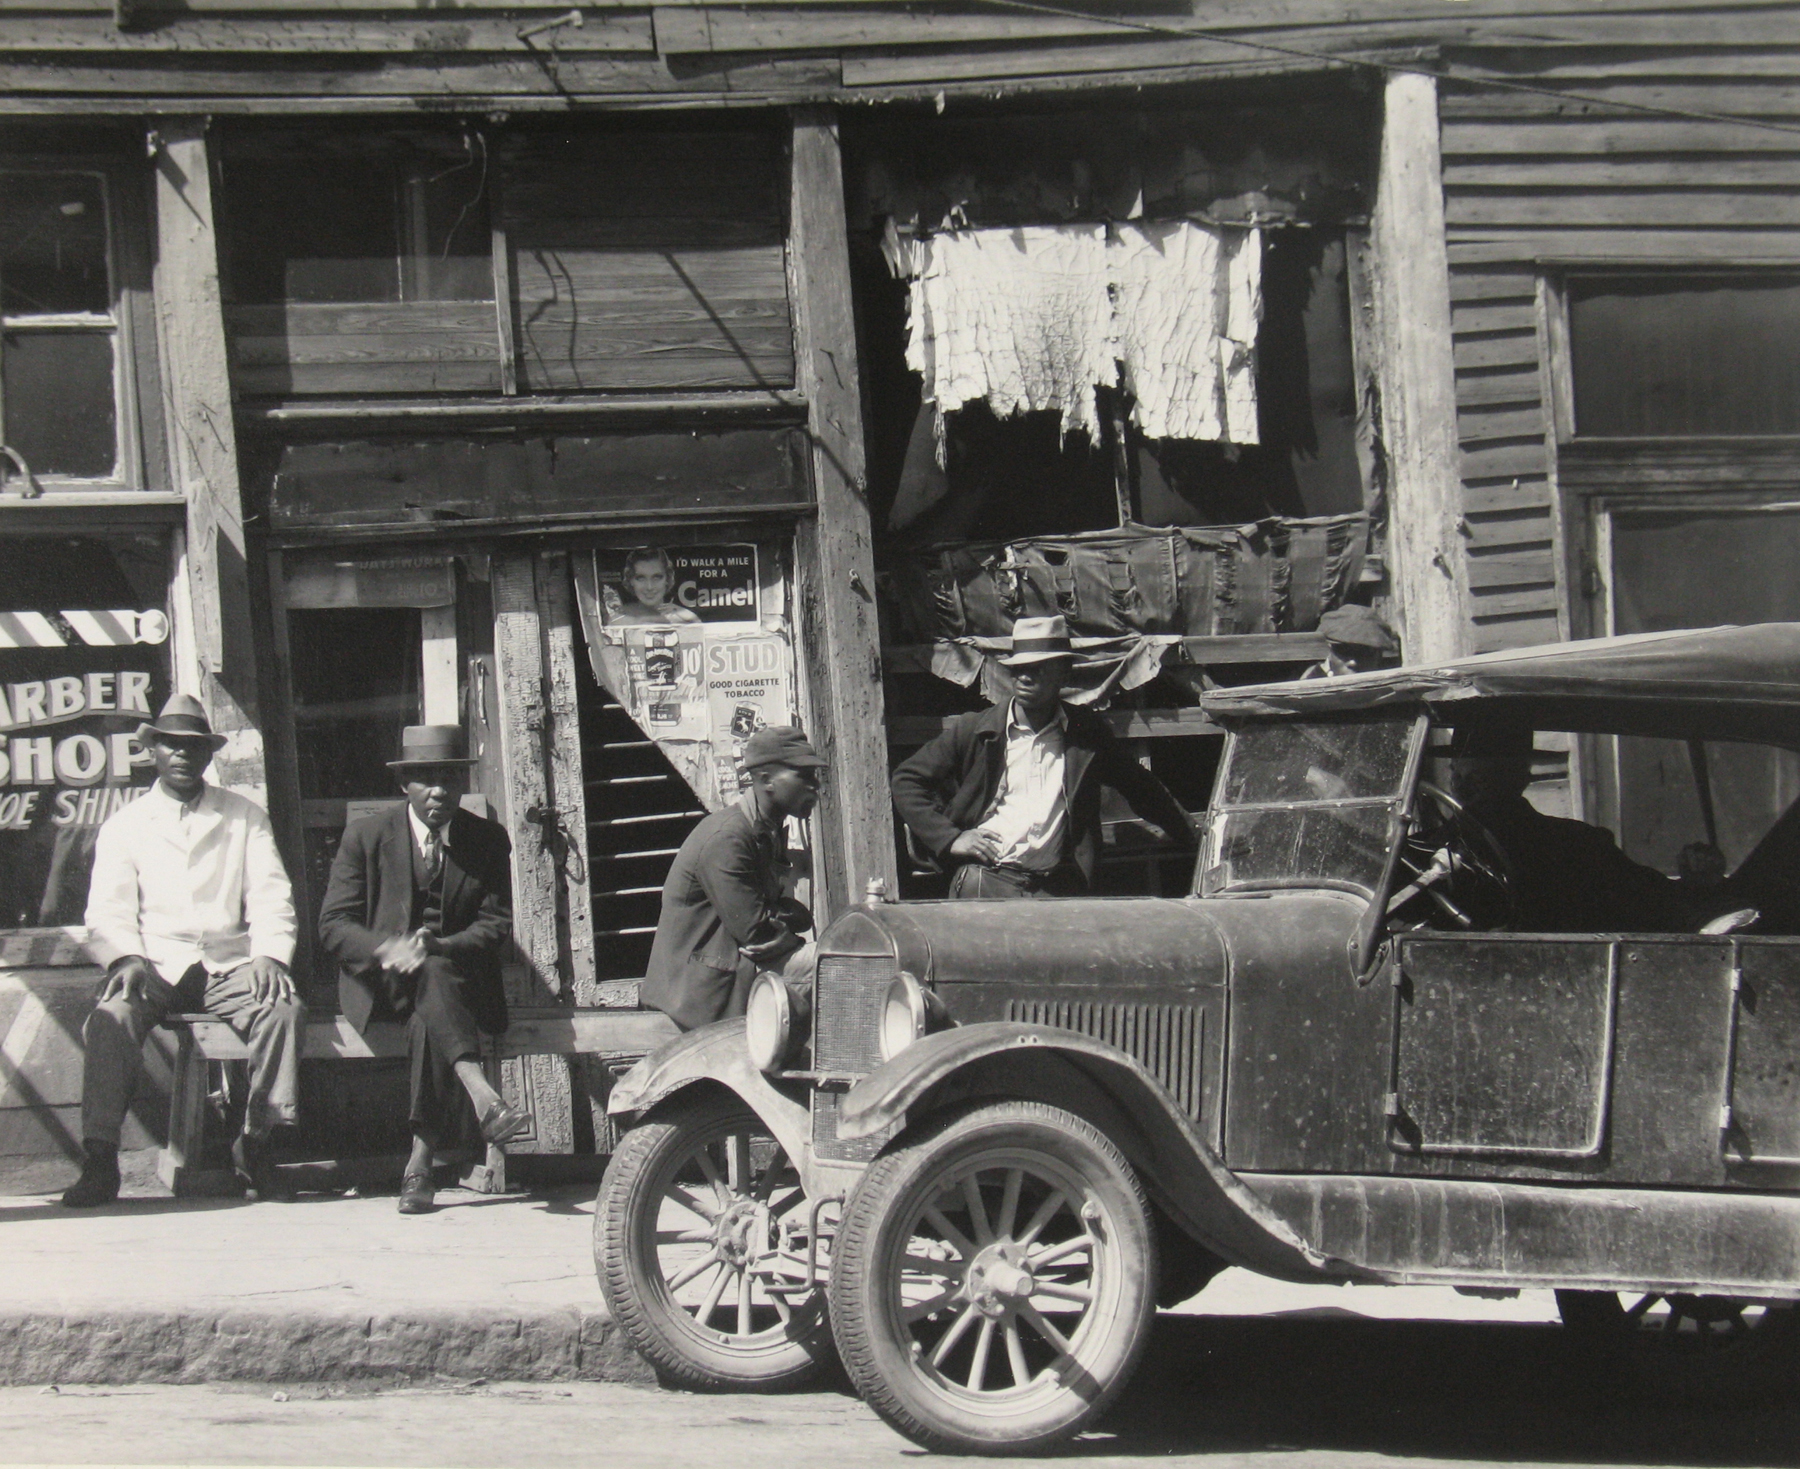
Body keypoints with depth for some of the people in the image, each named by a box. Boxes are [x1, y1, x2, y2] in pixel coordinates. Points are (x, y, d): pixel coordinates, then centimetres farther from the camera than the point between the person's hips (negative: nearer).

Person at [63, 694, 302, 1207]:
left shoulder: (246, 819, 16)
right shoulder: (123, 826, 14)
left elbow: (271, 900, 8)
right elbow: (108, 913, 4)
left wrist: (269, 955, -13)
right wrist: (128, 959, -17)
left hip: (228, 967, 1)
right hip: (153, 967, 0)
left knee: (285, 1008, -30)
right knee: (112, 1018, -32)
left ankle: (255, 1145, -19)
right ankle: (99, 1160, -31)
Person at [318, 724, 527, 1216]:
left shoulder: (489, 840, 7)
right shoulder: (366, 837, 3)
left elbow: (495, 924, 1)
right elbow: (334, 923, -1)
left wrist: (436, 947, -20)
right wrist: (388, 950, -23)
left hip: (461, 980, 1)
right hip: (382, 984, -1)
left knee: (429, 1018, -35)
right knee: (431, 980, -36)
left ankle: (420, 1162, -42)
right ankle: (485, 1101, -55)